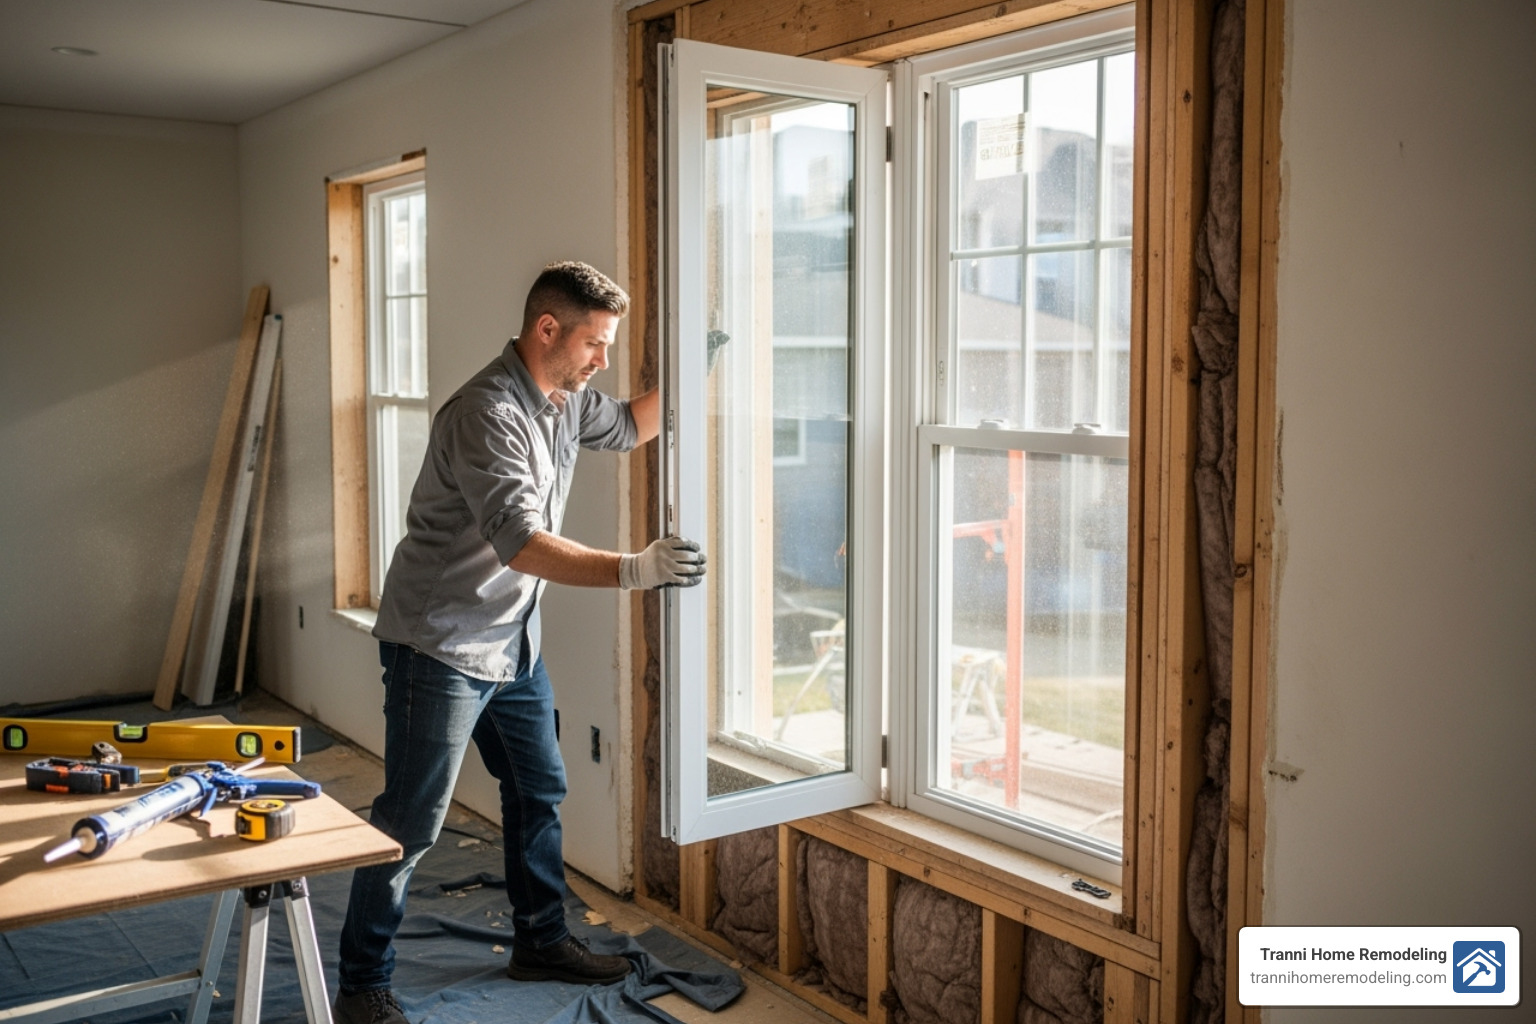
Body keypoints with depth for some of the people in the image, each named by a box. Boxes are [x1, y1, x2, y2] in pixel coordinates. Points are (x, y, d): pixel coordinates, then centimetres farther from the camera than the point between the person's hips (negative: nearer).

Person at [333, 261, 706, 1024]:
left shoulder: (566, 398, 3)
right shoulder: (487, 413, -25)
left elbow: (627, 427, 25)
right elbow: (522, 543, -34)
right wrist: (633, 571, -40)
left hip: (512, 642, 10)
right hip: (440, 644, -9)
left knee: (539, 790, 18)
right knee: (410, 822, -3)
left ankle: (541, 942, 34)